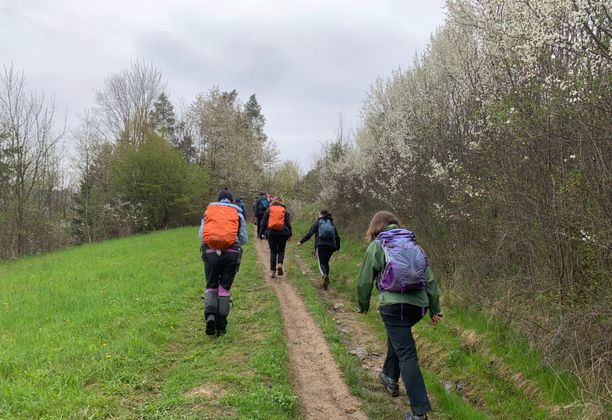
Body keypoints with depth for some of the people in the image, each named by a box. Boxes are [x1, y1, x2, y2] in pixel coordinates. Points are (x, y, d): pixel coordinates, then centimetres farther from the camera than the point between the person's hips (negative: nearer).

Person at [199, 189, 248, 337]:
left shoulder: (208, 211, 15)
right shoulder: (238, 214, 14)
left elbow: (201, 235, 8)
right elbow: (243, 239, 9)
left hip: (211, 252, 0)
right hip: (232, 253, 0)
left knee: (211, 286, 14)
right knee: (225, 288, 9)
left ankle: (210, 314, -12)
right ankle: (221, 326, 10)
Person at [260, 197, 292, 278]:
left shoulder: (269, 210, 5)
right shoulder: (284, 210, 4)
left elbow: (263, 222, 4)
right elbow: (288, 223, 3)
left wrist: (262, 233, 9)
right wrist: (289, 234, 7)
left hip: (271, 233, 0)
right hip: (282, 233, 0)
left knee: (273, 252, 9)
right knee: (281, 250, 14)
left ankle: (272, 271, 7)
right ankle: (280, 264, -11)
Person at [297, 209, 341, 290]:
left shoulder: (317, 222, 5)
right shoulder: (331, 224, 15)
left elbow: (310, 233, -2)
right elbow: (337, 237, 12)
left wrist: (301, 241, 4)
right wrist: (337, 247, 22)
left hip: (320, 245, -4)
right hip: (330, 246, 4)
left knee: (321, 263, -7)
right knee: (326, 262, 19)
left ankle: (324, 276, -36)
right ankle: (326, 280, 19)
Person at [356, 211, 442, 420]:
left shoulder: (376, 246, 4)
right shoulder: (412, 244, 16)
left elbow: (364, 281, 6)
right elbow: (430, 279, 13)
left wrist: (363, 305, 22)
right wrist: (435, 309, 17)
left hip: (393, 305, -5)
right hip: (418, 303, 5)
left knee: (406, 354, -4)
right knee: (397, 335, 31)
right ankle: (390, 376, 45)